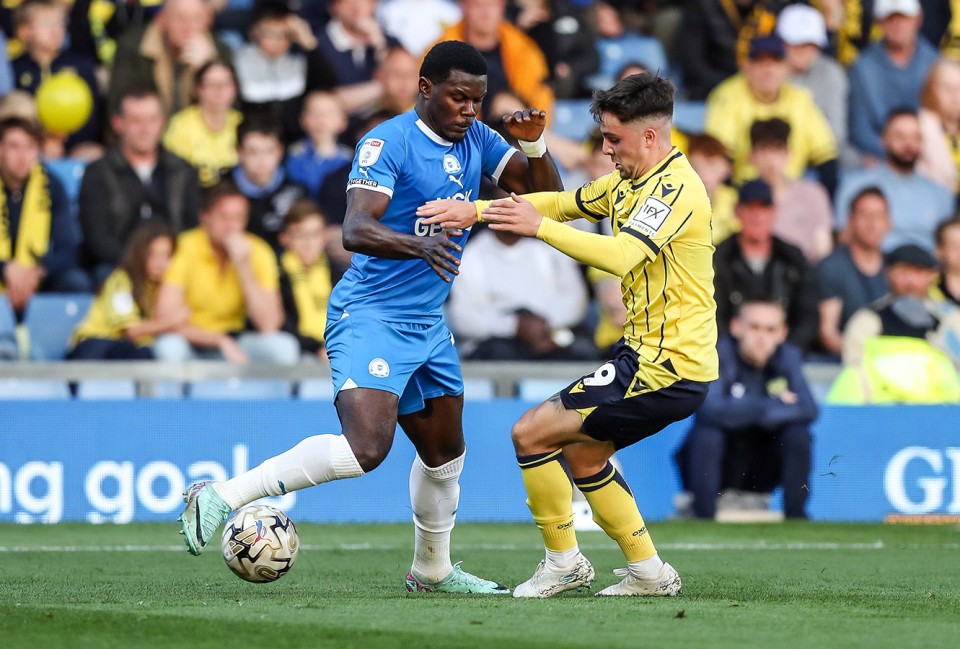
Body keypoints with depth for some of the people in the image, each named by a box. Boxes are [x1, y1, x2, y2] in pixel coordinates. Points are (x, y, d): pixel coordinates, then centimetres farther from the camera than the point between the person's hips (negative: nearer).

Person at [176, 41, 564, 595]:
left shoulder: (475, 140, 7)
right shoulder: (389, 142, -15)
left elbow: (546, 194, 9)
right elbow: (357, 229, -26)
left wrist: (535, 145, -12)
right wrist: (419, 245, -45)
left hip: (428, 325, 8)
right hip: (370, 316, -8)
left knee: (446, 452, 19)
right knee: (366, 447, -25)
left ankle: (432, 570, 39)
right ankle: (222, 496, -20)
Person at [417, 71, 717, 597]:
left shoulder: (676, 187, -19)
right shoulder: (627, 183, 12)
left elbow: (619, 256, -31)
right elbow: (562, 202, 19)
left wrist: (538, 226, -26)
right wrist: (472, 212, 9)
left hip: (667, 367, -10)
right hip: (648, 353, 10)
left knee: (531, 433, -8)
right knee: (581, 453, 22)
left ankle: (563, 562, 5)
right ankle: (648, 572, 25)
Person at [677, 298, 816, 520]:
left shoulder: (788, 357, -2)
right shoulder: (717, 355, -16)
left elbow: (808, 410, -15)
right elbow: (712, 409, -32)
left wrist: (749, 412, -22)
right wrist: (774, 405, -23)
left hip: (762, 471, 4)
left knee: (797, 434, -21)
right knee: (707, 433, -32)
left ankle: (795, 517, -13)